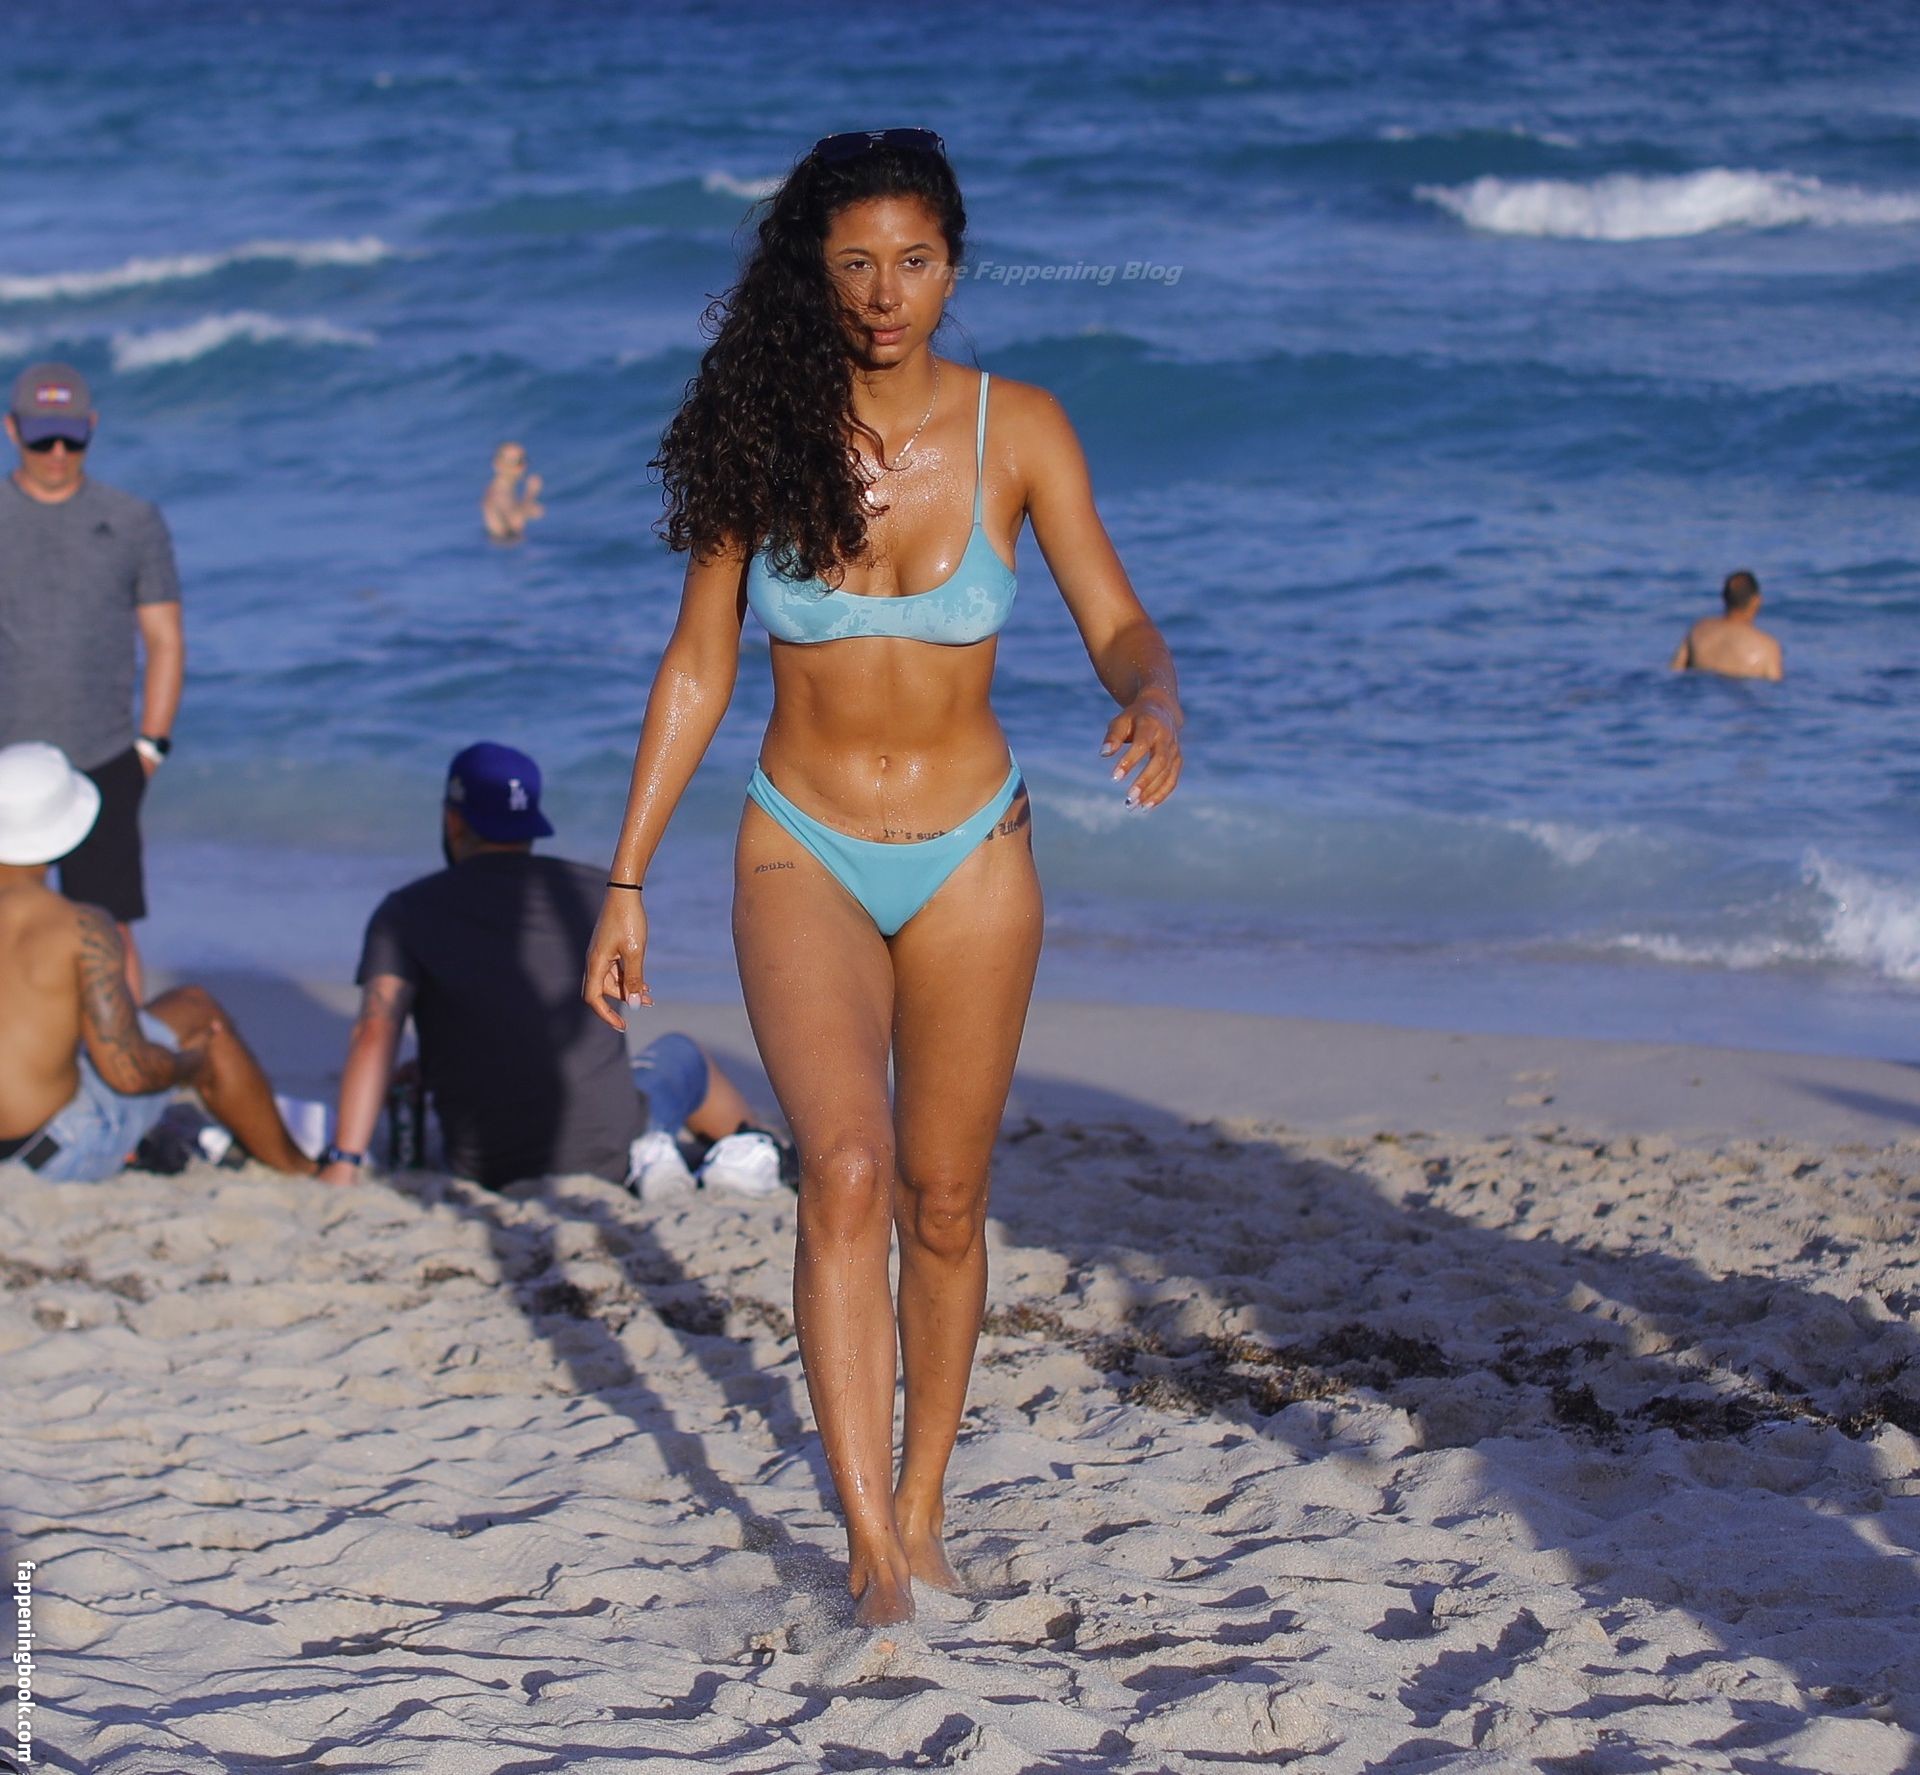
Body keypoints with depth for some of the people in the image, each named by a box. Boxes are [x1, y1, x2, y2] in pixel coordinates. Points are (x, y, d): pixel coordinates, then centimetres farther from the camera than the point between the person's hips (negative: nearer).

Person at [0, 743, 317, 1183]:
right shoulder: (81, 929, -21)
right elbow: (128, 1071, -21)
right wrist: (191, 1062, 1)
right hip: (59, 1154, -5)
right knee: (194, 1010, 16)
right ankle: (294, 1165, 36)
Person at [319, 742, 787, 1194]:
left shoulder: (405, 912, -1)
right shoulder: (593, 893, 5)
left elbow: (375, 1034, -15)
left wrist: (342, 1162, -20)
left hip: (487, 1170, -2)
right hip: (604, 1153, 2)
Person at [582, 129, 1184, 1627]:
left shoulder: (1017, 431, -6)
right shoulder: (766, 429, -6)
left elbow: (1118, 624, -8)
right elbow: (699, 664, 0)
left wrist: (1155, 708, -33)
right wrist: (626, 883, 0)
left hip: (970, 857, 1)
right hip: (803, 856, -1)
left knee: (943, 1204, 9)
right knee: (847, 1170, -20)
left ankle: (922, 1508, 27)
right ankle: (870, 1542, -19)